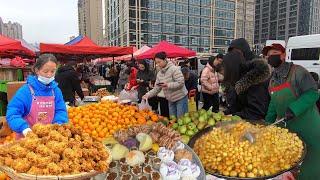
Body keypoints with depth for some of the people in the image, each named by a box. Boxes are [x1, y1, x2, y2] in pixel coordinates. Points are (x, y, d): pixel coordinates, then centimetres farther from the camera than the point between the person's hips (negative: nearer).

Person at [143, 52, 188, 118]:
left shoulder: (174, 69, -14)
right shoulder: (159, 73, 7)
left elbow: (181, 83, -20)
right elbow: (156, 88, 7)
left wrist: (168, 85, -28)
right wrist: (148, 95, -7)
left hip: (180, 98, -7)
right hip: (171, 100, 7)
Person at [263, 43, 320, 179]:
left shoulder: (297, 71, -12)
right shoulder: (272, 80, 8)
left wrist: (293, 109, -28)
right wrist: (267, 124, 8)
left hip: (307, 128, -5)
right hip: (285, 129, 6)